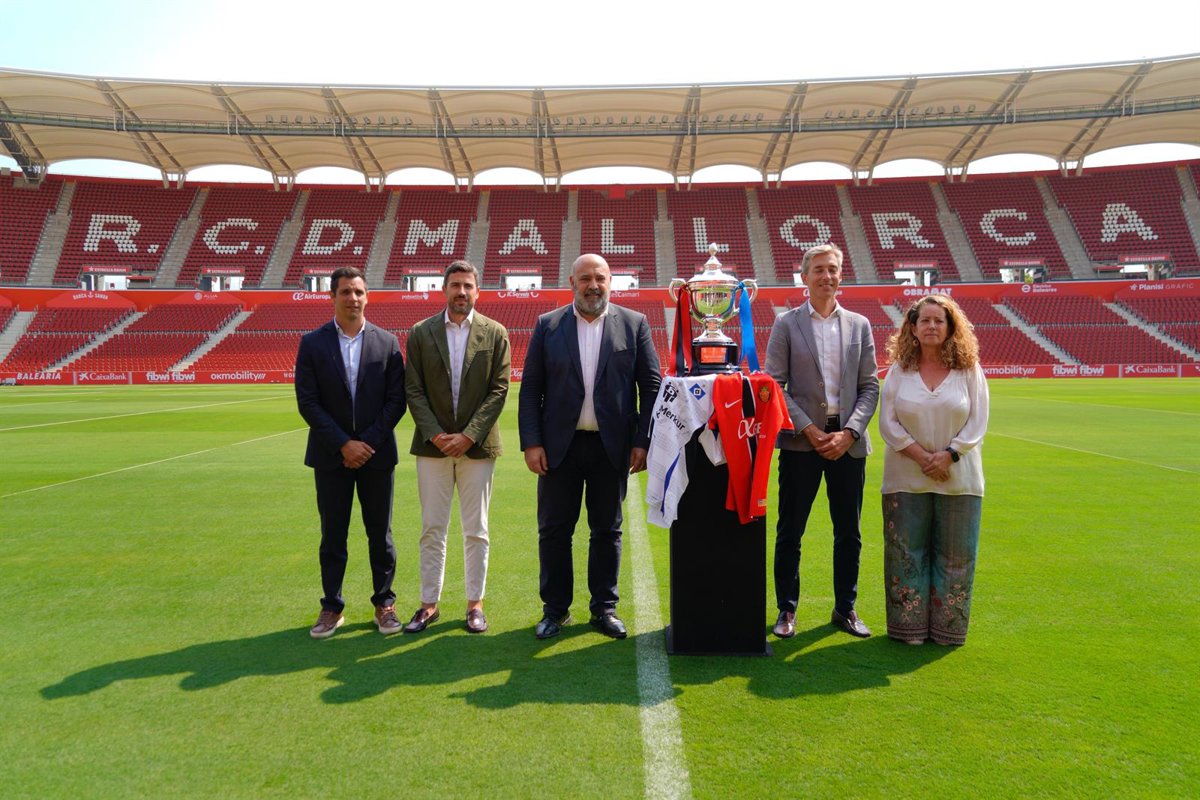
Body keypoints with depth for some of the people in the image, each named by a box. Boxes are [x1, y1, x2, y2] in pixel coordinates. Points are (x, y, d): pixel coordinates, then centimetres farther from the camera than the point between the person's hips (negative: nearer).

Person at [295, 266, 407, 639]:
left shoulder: (387, 342, 1)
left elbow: (396, 399, -2)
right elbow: (307, 402, -6)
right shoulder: (312, 343, -1)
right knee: (333, 536, 8)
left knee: (380, 534, 9)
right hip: (331, 455, 0)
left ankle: (384, 603, 22)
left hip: (377, 454, 0)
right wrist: (344, 444, -13)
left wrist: (368, 442, -11)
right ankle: (332, 608, 20)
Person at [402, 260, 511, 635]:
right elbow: (414, 390, 0)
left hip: (477, 446, -1)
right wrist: (436, 435, -11)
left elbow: (498, 390, -4)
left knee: (476, 530, 7)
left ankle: (475, 603, 18)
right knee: (432, 530, 7)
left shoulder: (495, 333, 1)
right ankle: (429, 604, 18)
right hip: (433, 445, 1)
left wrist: (469, 435, -12)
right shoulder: (421, 333, 4)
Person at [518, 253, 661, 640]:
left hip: (612, 446, 0)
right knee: (553, 531, 7)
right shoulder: (547, 325, 4)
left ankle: (604, 609, 23)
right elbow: (530, 389, 2)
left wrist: (643, 441, -4)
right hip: (559, 446, 1)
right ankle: (555, 609, 21)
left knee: (607, 531, 10)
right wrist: (531, 442, -5)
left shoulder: (634, 324, 3)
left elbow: (651, 386, 2)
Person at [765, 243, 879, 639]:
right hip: (801, 441, -2)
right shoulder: (786, 324, 1)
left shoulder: (859, 325, 9)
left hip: (848, 442, 3)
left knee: (849, 533, 10)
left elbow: (870, 386, 6)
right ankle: (787, 610, 18)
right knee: (790, 531, 4)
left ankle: (845, 609, 25)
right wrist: (808, 429, -12)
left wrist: (848, 433, -8)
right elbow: (775, 384, -4)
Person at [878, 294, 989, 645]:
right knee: (907, 552, 4)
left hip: (958, 478, 0)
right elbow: (888, 423, -3)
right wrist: (922, 456, -13)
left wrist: (948, 455, -16)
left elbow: (977, 424, -3)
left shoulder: (969, 370, 0)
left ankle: (947, 628, 20)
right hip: (907, 477, 0)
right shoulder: (899, 370, 1)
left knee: (955, 554, 6)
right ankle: (911, 626, 16)